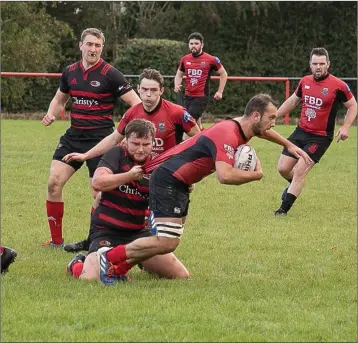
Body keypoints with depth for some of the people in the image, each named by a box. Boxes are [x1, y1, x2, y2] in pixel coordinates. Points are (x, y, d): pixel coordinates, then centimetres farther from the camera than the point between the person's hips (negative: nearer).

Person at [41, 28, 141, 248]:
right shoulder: (70, 72, 7)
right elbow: (60, 99, 24)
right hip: (73, 137, 5)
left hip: (100, 139, -5)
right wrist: (51, 115, 3)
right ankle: (56, 240, 3)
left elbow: (136, 103, -10)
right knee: (54, 182, -6)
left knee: (99, 193, -4)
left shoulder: (110, 74, -9)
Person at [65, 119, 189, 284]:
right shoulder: (116, 154, -6)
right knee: (90, 278, -27)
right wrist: (129, 175, -26)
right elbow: (97, 182, -23)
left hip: (138, 232, 4)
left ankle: (144, 263, 31)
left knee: (181, 275, -2)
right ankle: (77, 264, 13)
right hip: (107, 231, -4)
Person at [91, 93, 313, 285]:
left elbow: (263, 130, 33)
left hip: (180, 183, 11)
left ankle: (118, 268, 16)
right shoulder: (228, 134, -25)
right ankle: (110, 257, -4)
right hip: (168, 180, -11)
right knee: (167, 243, -16)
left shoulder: (244, 127, 6)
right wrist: (256, 174, -23)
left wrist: (290, 145, 36)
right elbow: (225, 175, -39)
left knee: (169, 240, 12)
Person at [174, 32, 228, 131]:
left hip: (201, 97, -5)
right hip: (188, 97, 5)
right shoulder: (185, 59, 6)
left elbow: (223, 74, 5)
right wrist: (176, 85, -1)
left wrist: (220, 92, 0)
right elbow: (179, 75, 21)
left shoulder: (211, 60, -7)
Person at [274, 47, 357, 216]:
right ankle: (295, 184, 40)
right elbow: (292, 101, 19)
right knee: (283, 168, 5)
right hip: (300, 132, 5)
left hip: (320, 137, -5)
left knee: (300, 171, -13)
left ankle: (284, 209, -2)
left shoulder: (338, 85, -13)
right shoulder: (305, 81, 2)